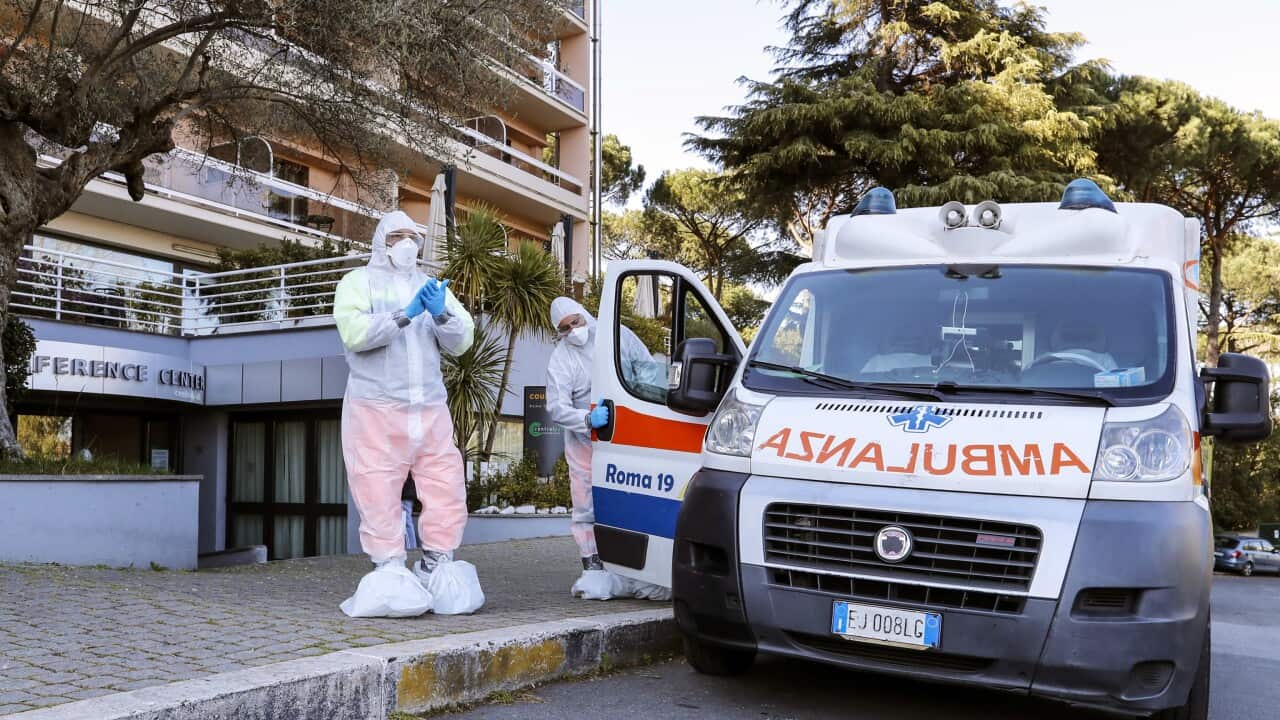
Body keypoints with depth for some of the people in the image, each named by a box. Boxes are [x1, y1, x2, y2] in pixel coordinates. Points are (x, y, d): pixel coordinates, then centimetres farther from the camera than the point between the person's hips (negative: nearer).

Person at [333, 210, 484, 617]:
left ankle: (437, 567, 13)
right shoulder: (359, 282, 7)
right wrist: (405, 315, -18)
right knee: (379, 494, -4)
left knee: (447, 488, 1)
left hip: (430, 410, 4)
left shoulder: (432, 287, 20)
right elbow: (353, 332, -11)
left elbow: (461, 342, 9)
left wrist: (441, 314, -10)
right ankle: (389, 573, 4)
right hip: (376, 408, -4)